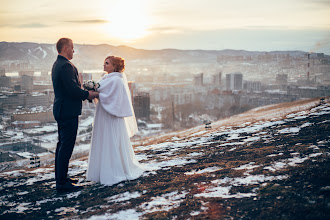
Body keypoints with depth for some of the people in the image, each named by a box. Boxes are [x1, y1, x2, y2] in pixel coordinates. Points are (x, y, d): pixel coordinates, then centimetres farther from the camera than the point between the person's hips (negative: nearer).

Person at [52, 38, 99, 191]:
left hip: (61, 110, 11)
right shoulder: (66, 66, -18)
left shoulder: (57, 64, 15)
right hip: (68, 111, -11)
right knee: (66, 146, -6)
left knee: (62, 145, 17)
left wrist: (84, 93, 10)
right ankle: (62, 182, -2)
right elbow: (73, 90, -24)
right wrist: (89, 94, -9)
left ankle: (60, 177, 26)